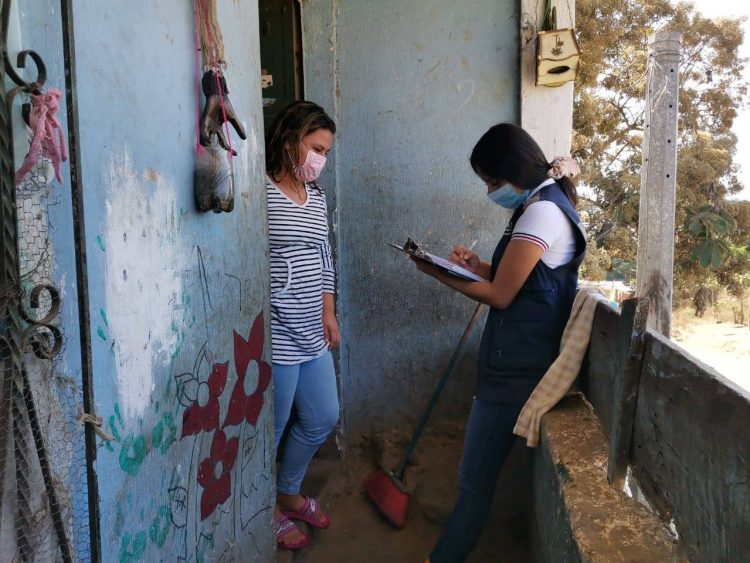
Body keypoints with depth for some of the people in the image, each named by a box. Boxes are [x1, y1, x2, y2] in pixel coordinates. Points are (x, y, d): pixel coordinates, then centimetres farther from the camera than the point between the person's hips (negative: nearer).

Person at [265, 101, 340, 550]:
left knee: (324, 420, 18)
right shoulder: (260, 192, -14)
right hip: (275, 336, -8)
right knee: (270, 429, 8)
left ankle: (289, 493, 41)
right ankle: (268, 511, 32)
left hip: (313, 332, 9)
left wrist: (329, 312, 14)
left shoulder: (317, 196, 11)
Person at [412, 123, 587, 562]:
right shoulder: (549, 206, 16)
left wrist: (441, 275, -7)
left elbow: (501, 295, -16)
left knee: (475, 482, -2)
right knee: (478, 478, 16)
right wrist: (480, 266, 7)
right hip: (520, 360, 11)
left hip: (514, 367, -11)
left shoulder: (541, 213, -16)